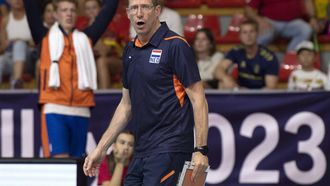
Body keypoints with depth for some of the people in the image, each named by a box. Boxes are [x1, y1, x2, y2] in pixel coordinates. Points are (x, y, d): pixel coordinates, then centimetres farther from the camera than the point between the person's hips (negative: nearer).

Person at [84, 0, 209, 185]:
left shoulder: (176, 46, -8)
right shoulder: (130, 51, 14)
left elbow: (198, 99, -9)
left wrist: (201, 149, -16)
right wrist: (101, 148, 20)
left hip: (168, 149, -7)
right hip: (142, 152, 8)